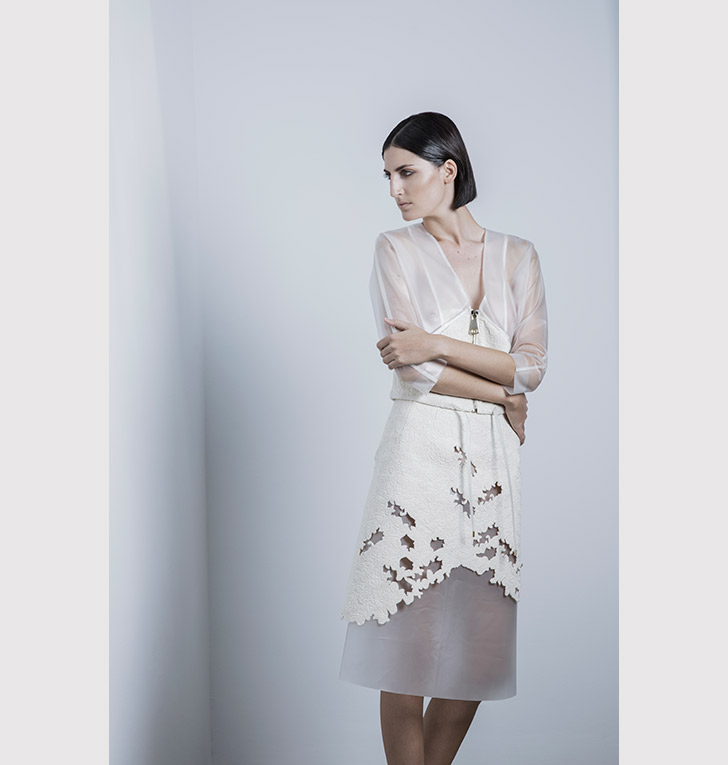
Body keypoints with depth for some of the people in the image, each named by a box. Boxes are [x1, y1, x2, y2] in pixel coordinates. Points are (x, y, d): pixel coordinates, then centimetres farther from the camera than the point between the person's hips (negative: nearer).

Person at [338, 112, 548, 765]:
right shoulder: (396, 250, 4)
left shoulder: (518, 256, 10)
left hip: (492, 461, 3)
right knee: (410, 641, -3)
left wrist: (440, 346, -11)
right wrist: (502, 396, -3)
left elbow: (533, 365, -2)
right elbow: (412, 368, -6)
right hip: (421, 448, -2)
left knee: (482, 645, 5)